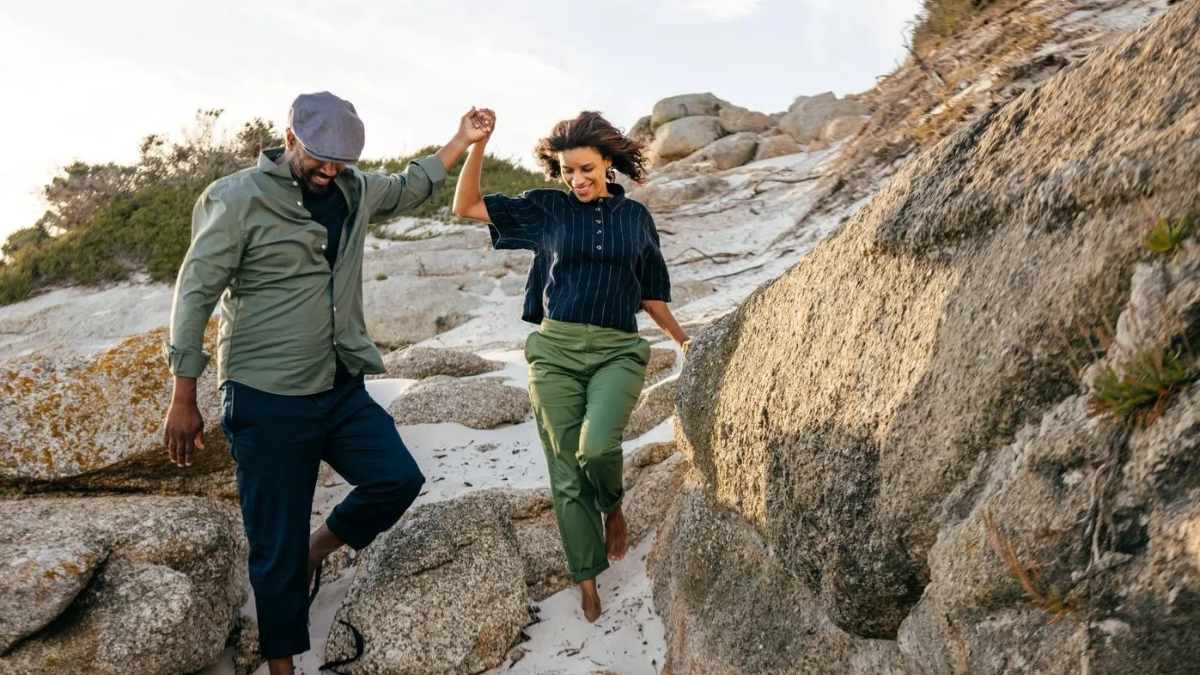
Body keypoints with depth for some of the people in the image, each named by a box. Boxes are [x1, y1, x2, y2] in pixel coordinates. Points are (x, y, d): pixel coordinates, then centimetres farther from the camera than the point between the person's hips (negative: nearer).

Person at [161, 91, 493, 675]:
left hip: (341, 390, 6)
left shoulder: (355, 191, 7)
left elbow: (409, 188, 28)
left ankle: (313, 552, 24)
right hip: (267, 400, -6)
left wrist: (461, 142, 20)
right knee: (277, 546, 1)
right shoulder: (237, 199, -10)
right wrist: (183, 397, -12)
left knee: (398, 478, -2)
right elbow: (195, 294, -10)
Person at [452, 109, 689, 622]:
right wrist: (478, 145, -6)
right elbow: (466, 206, 4)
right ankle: (587, 580, 18)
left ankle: (613, 507, 10)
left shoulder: (636, 217, 10)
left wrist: (685, 341, 15)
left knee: (596, 447, -25)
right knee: (566, 472, 2)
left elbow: (649, 293, 18)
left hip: (617, 352, 0)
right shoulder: (546, 209, 6)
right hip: (556, 349, 1)